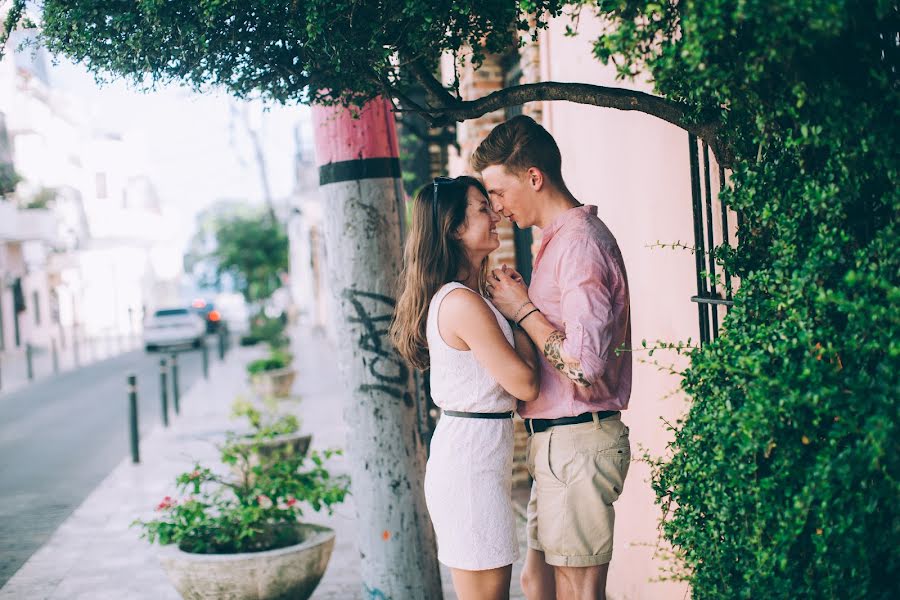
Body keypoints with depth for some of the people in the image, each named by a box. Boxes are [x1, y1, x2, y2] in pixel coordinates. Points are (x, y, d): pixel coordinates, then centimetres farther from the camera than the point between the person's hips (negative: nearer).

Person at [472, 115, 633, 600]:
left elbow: (586, 369, -24)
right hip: (557, 442, 10)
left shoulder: (581, 242, -16)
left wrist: (523, 310, -14)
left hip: (577, 444, -10)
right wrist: (520, 302, 7)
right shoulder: (560, 241, 16)